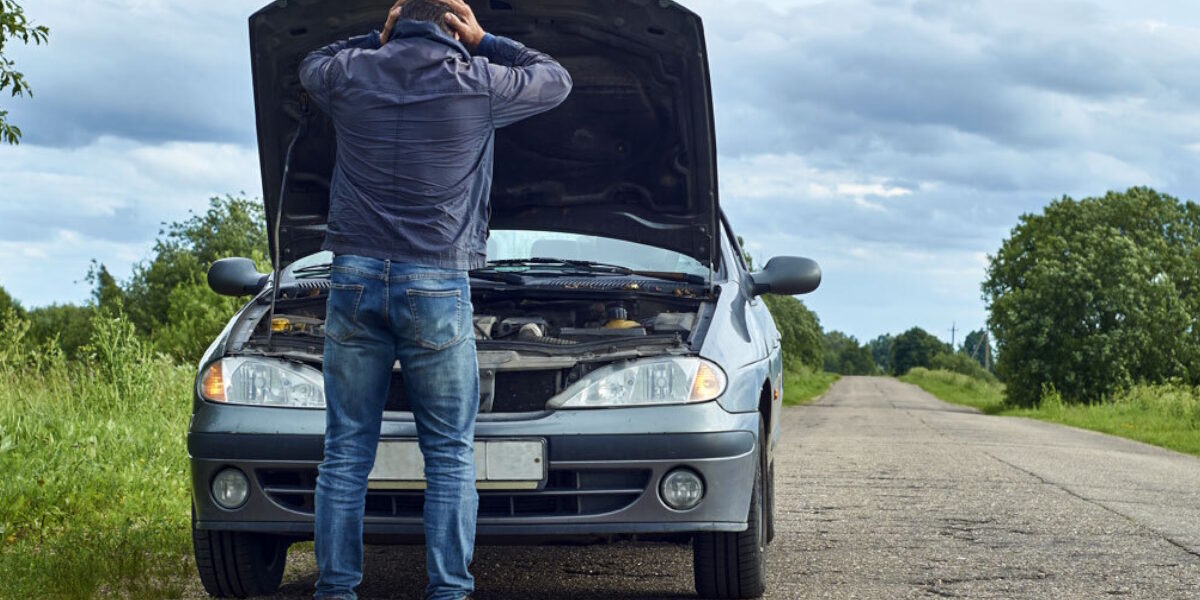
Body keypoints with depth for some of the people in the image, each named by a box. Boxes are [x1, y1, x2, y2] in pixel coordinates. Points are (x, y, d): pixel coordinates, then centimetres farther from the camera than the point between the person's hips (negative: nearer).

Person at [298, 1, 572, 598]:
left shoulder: (350, 73, 4)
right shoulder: (477, 83, -2)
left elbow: (310, 66, 30)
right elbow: (556, 80, 16)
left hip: (354, 280, 3)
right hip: (436, 285, -2)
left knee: (345, 451, 6)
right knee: (450, 453, 5)